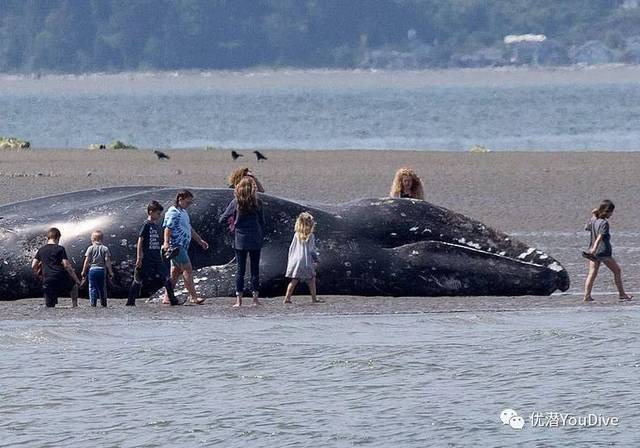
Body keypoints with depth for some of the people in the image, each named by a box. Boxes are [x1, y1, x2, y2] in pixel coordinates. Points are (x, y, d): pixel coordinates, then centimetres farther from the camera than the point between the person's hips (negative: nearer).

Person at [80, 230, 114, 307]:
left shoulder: (90, 248, -2)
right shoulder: (105, 249, 1)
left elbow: (87, 261, -3)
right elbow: (107, 261, -2)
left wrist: (83, 272, 4)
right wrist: (110, 272, 3)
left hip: (92, 269, -2)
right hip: (102, 270, 2)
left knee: (93, 288, 0)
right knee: (102, 288, 12)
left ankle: (93, 303, -9)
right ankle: (103, 303, 15)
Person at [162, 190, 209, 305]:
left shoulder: (183, 212, 21)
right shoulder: (173, 212, -11)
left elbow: (190, 229, 30)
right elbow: (168, 228, -19)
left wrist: (200, 240, 32)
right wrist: (166, 242, -31)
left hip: (183, 246, 10)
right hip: (176, 246, -10)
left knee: (176, 271, 10)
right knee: (187, 269, -12)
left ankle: (167, 298, 12)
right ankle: (193, 297, -13)